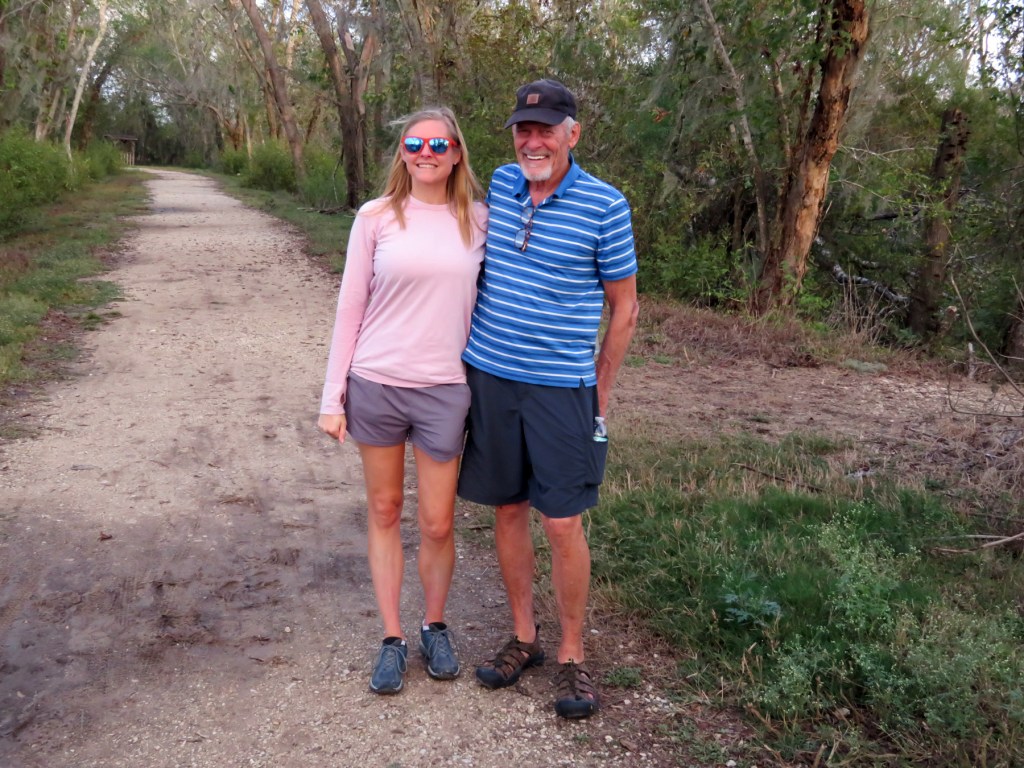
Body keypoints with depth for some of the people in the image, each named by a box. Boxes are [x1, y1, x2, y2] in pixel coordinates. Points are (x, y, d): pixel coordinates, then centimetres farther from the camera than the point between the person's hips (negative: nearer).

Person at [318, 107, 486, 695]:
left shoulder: (478, 220, 2)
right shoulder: (377, 218, -1)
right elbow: (351, 308, 1)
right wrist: (333, 397, -1)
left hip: (444, 389, 0)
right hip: (376, 383, 0)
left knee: (438, 524, 6)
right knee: (384, 513, 11)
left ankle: (436, 626, 31)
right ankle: (393, 639, 25)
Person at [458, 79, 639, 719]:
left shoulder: (605, 206, -8)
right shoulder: (500, 185, 5)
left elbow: (624, 307, -1)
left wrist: (601, 394, 0)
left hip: (562, 387, -4)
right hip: (489, 377, 4)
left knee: (564, 522, -1)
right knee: (509, 510, 11)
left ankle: (574, 656, 16)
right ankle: (524, 637, 27)